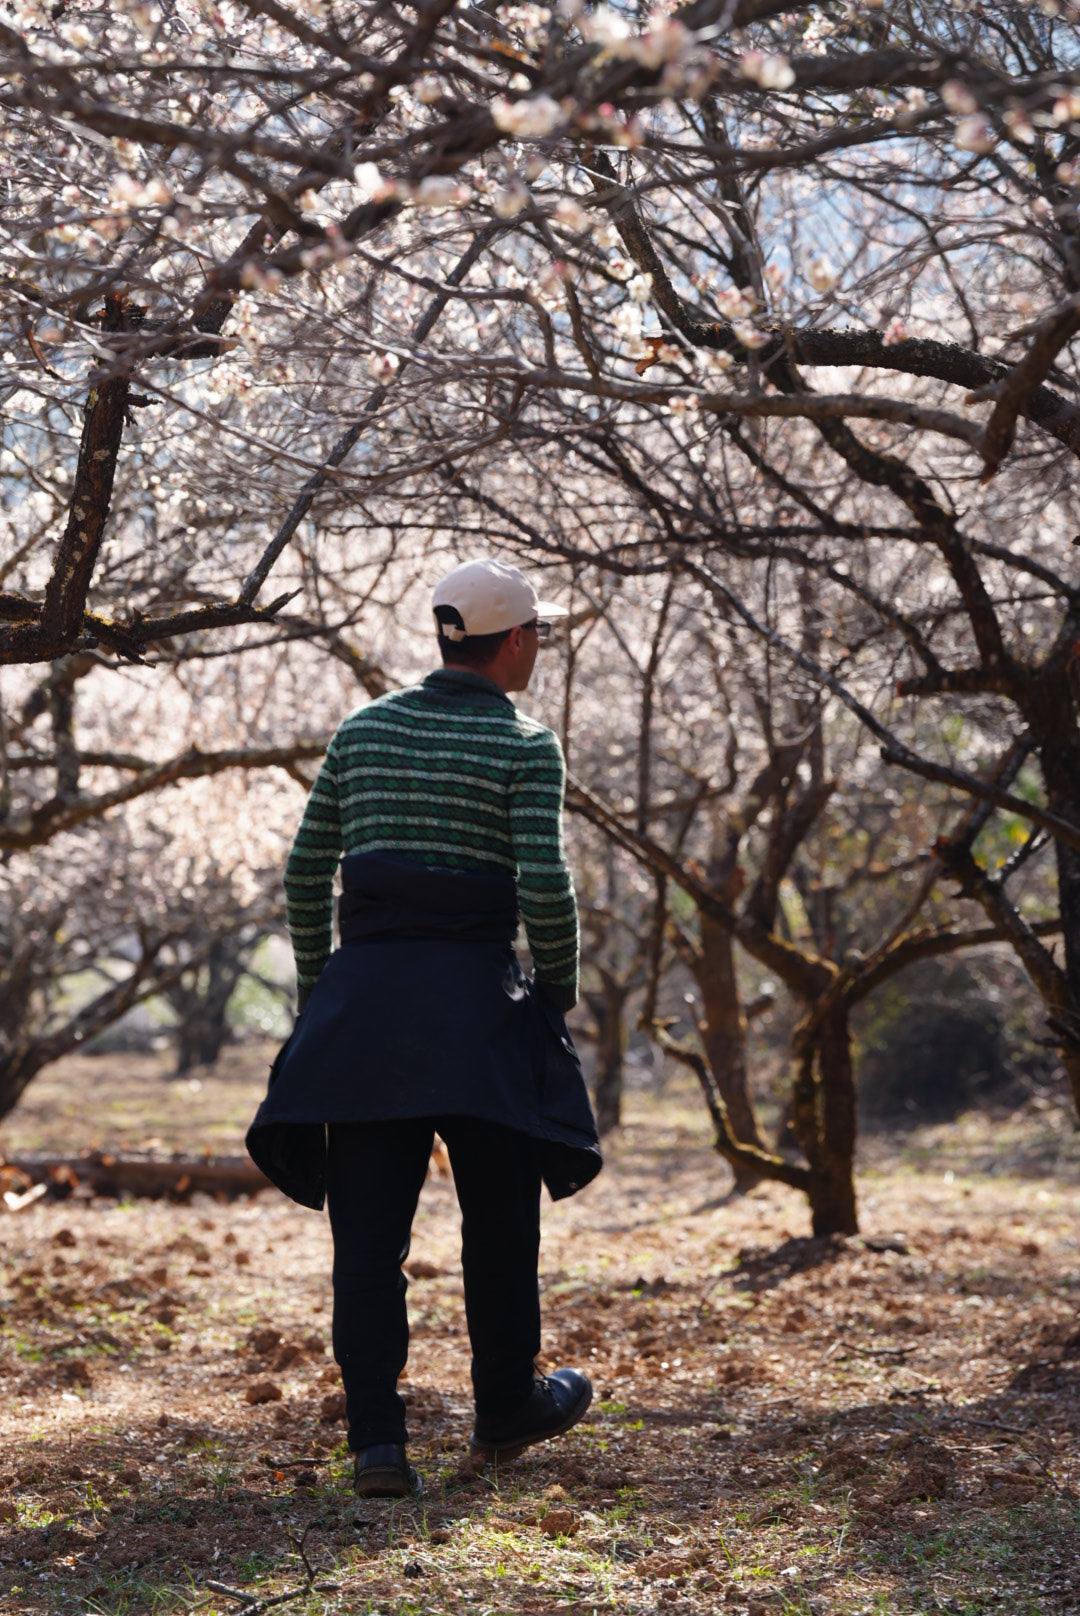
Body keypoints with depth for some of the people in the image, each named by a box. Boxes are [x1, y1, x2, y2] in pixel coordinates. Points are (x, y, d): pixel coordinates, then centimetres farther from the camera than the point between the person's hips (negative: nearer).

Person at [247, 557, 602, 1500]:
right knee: (499, 1219, 15)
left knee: (368, 1232, 4)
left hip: (361, 996, 4)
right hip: (475, 995, -3)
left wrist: (318, 989, 19)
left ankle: (376, 1439, -3)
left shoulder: (363, 731, 11)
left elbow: (306, 873, 10)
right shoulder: (525, 748, -4)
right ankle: (506, 1410, 30)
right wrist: (557, 986, 2)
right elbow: (544, 888, -14)